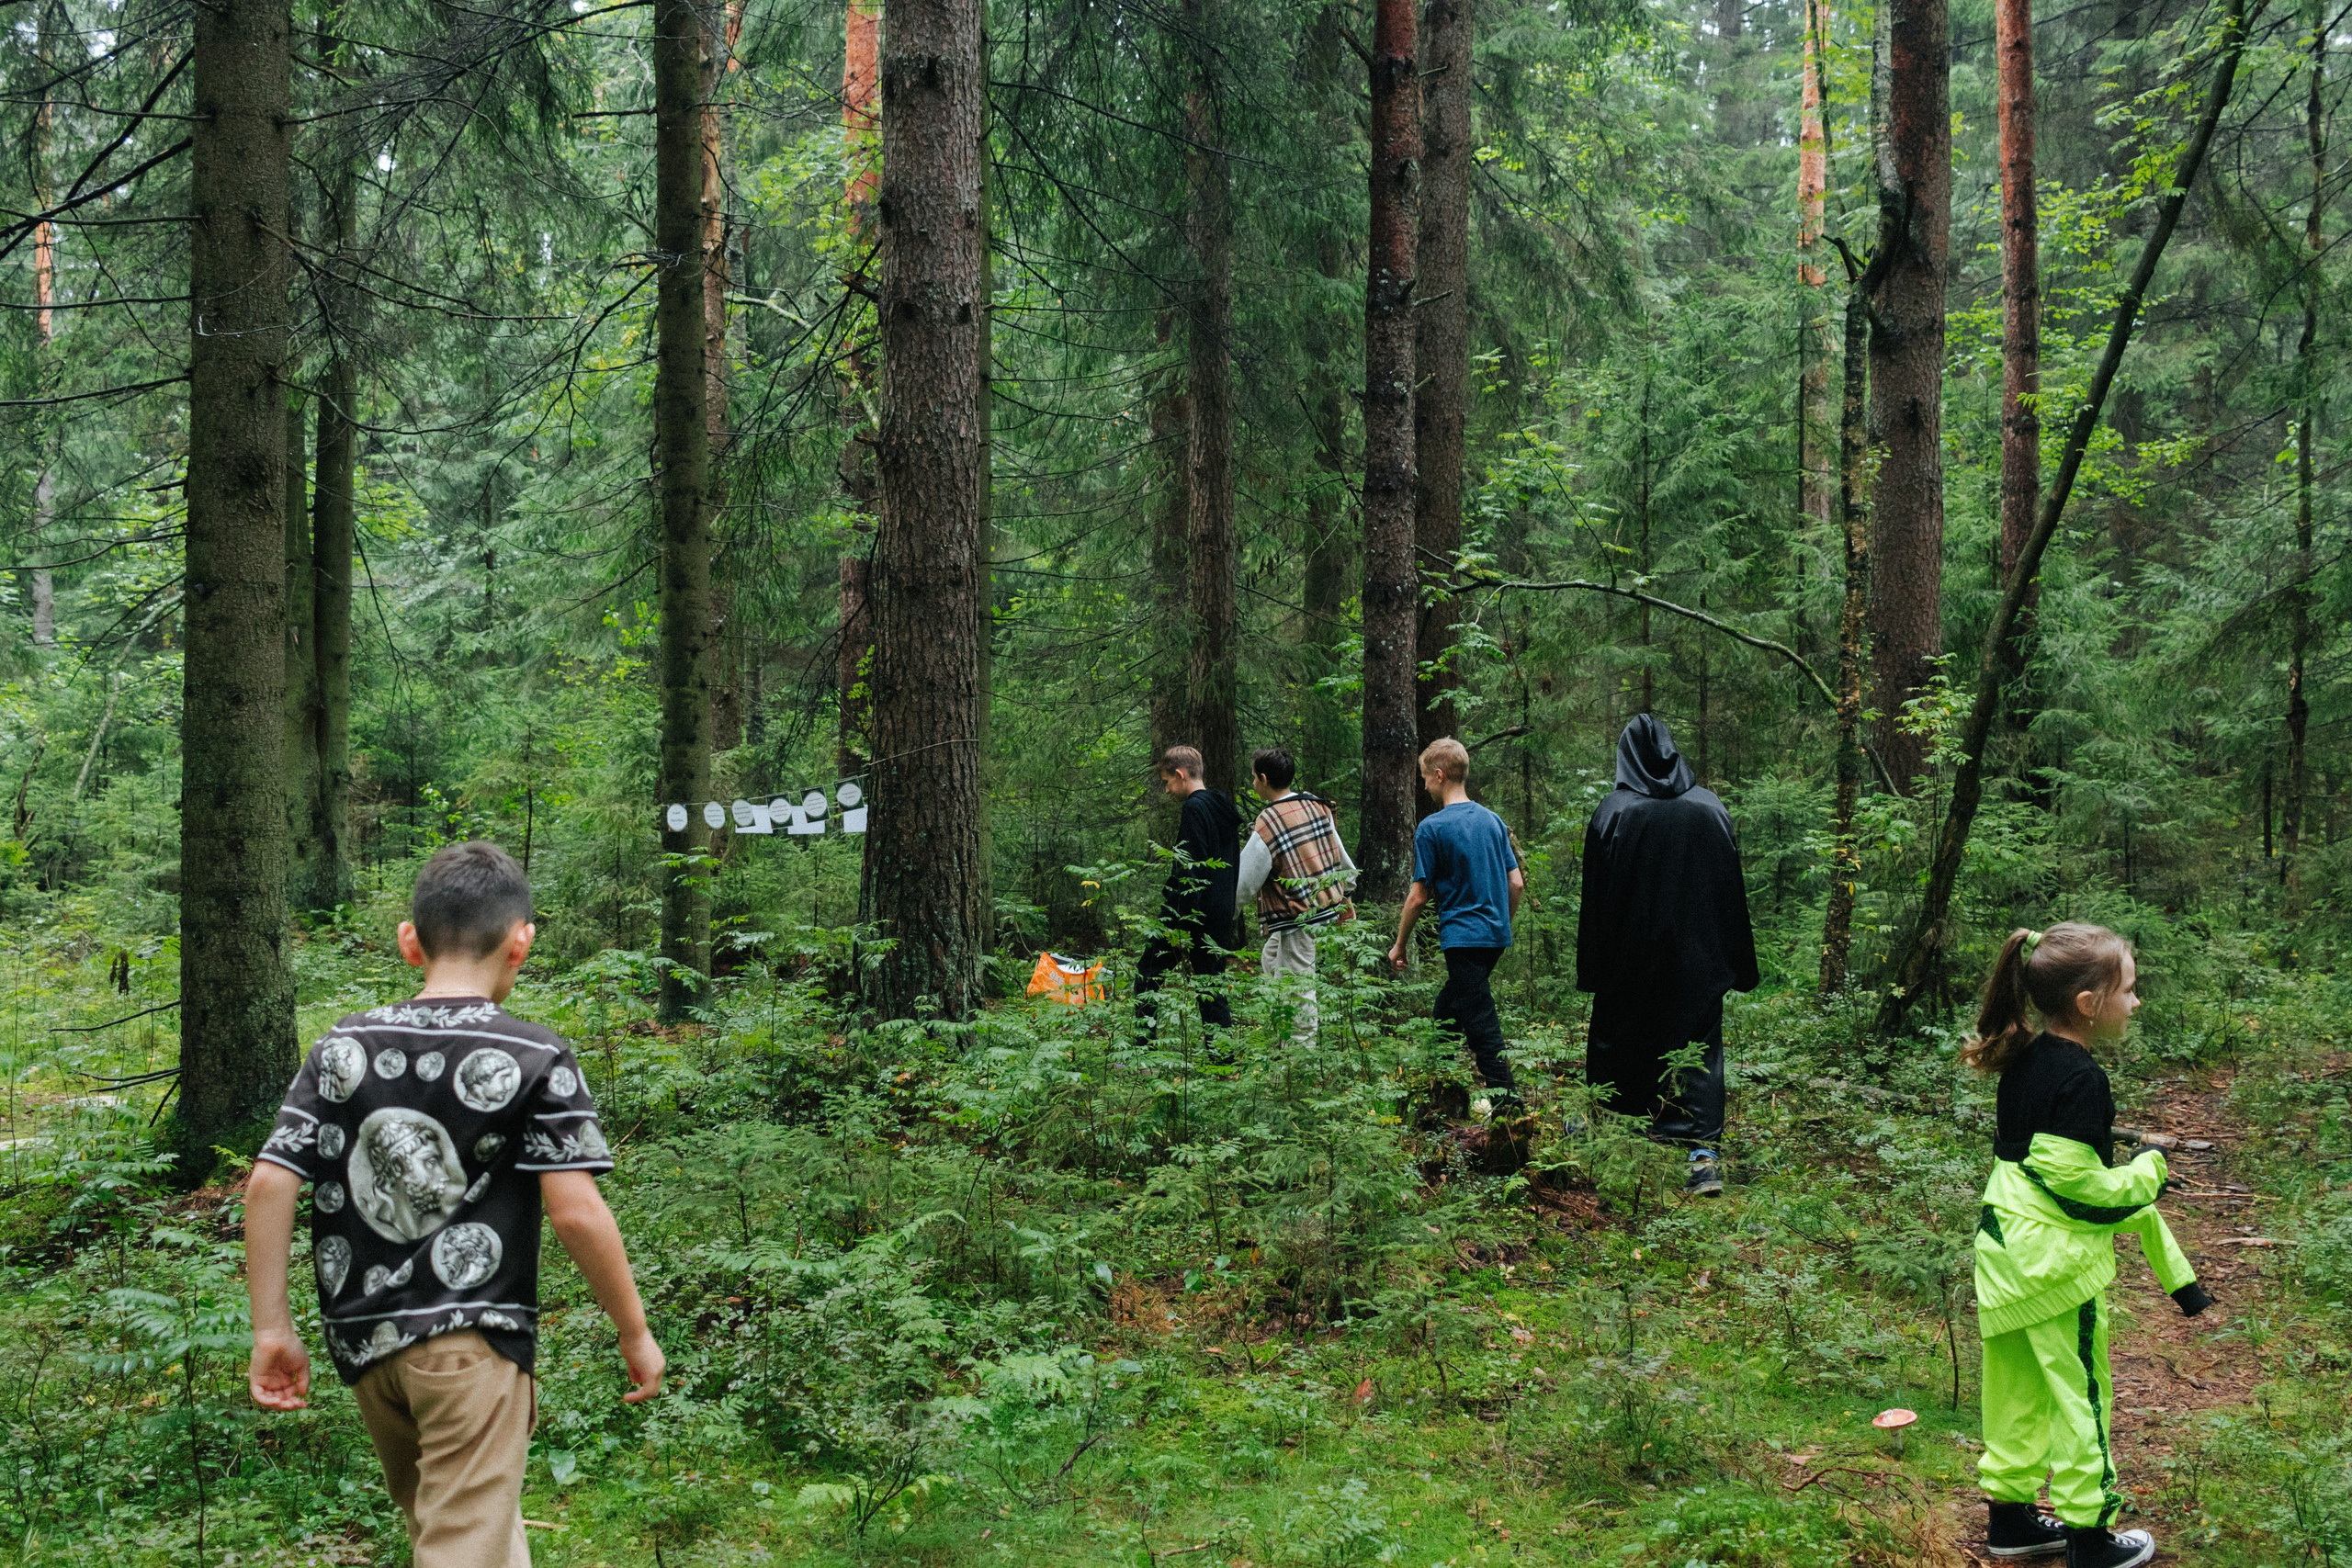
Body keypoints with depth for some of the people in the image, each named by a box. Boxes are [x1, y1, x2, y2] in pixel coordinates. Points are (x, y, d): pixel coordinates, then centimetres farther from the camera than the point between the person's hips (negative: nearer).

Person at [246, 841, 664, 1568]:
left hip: (365, 1344, 5)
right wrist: (635, 1333, -1)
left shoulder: (343, 1047, 5)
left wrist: (272, 1329, 6)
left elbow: (268, 1184, 0)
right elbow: (576, 1212, -12)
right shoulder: (536, 1058, -8)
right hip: (473, 1342, -5)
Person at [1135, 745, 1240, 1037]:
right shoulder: (1223, 808, 15)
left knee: (1146, 980, 2)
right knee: (1212, 988, 9)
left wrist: (1181, 924, -20)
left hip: (1195, 913, -8)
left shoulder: (1195, 808, -13)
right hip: (1221, 915, 8)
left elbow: (1191, 871, -19)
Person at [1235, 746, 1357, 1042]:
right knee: (1270, 958, 23)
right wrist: (1345, 896, 27)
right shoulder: (1317, 806, 2)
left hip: (1296, 917, -9)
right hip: (1327, 905, 9)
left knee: (1296, 987, -1)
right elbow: (1340, 855, 12)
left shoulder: (1266, 828, -20)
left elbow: (1243, 885, -12)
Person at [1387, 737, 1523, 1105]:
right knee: (1447, 1011, 20)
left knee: (1481, 1023, -6)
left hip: (1463, 937, -7)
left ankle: (1507, 1098, -10)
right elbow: (1516, 883, 9)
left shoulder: (1432, 827, -10)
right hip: (1496, 935, 8)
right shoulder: (1492, 820, 8)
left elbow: (1419, 896, -8)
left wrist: (1400, 945, 3)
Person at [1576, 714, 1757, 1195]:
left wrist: (1590, 969, 1)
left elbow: (1596, 897, -6)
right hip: (1698, 956, 1)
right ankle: (1704, 1153, -10)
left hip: (1631, 955, -1)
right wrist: (1738, 966, 10)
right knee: (1699, 1046, 1)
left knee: (1615, 1035, 16)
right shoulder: (1711, 808, 0)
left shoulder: (1612, 812, -7)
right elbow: (1733, 890, 4)